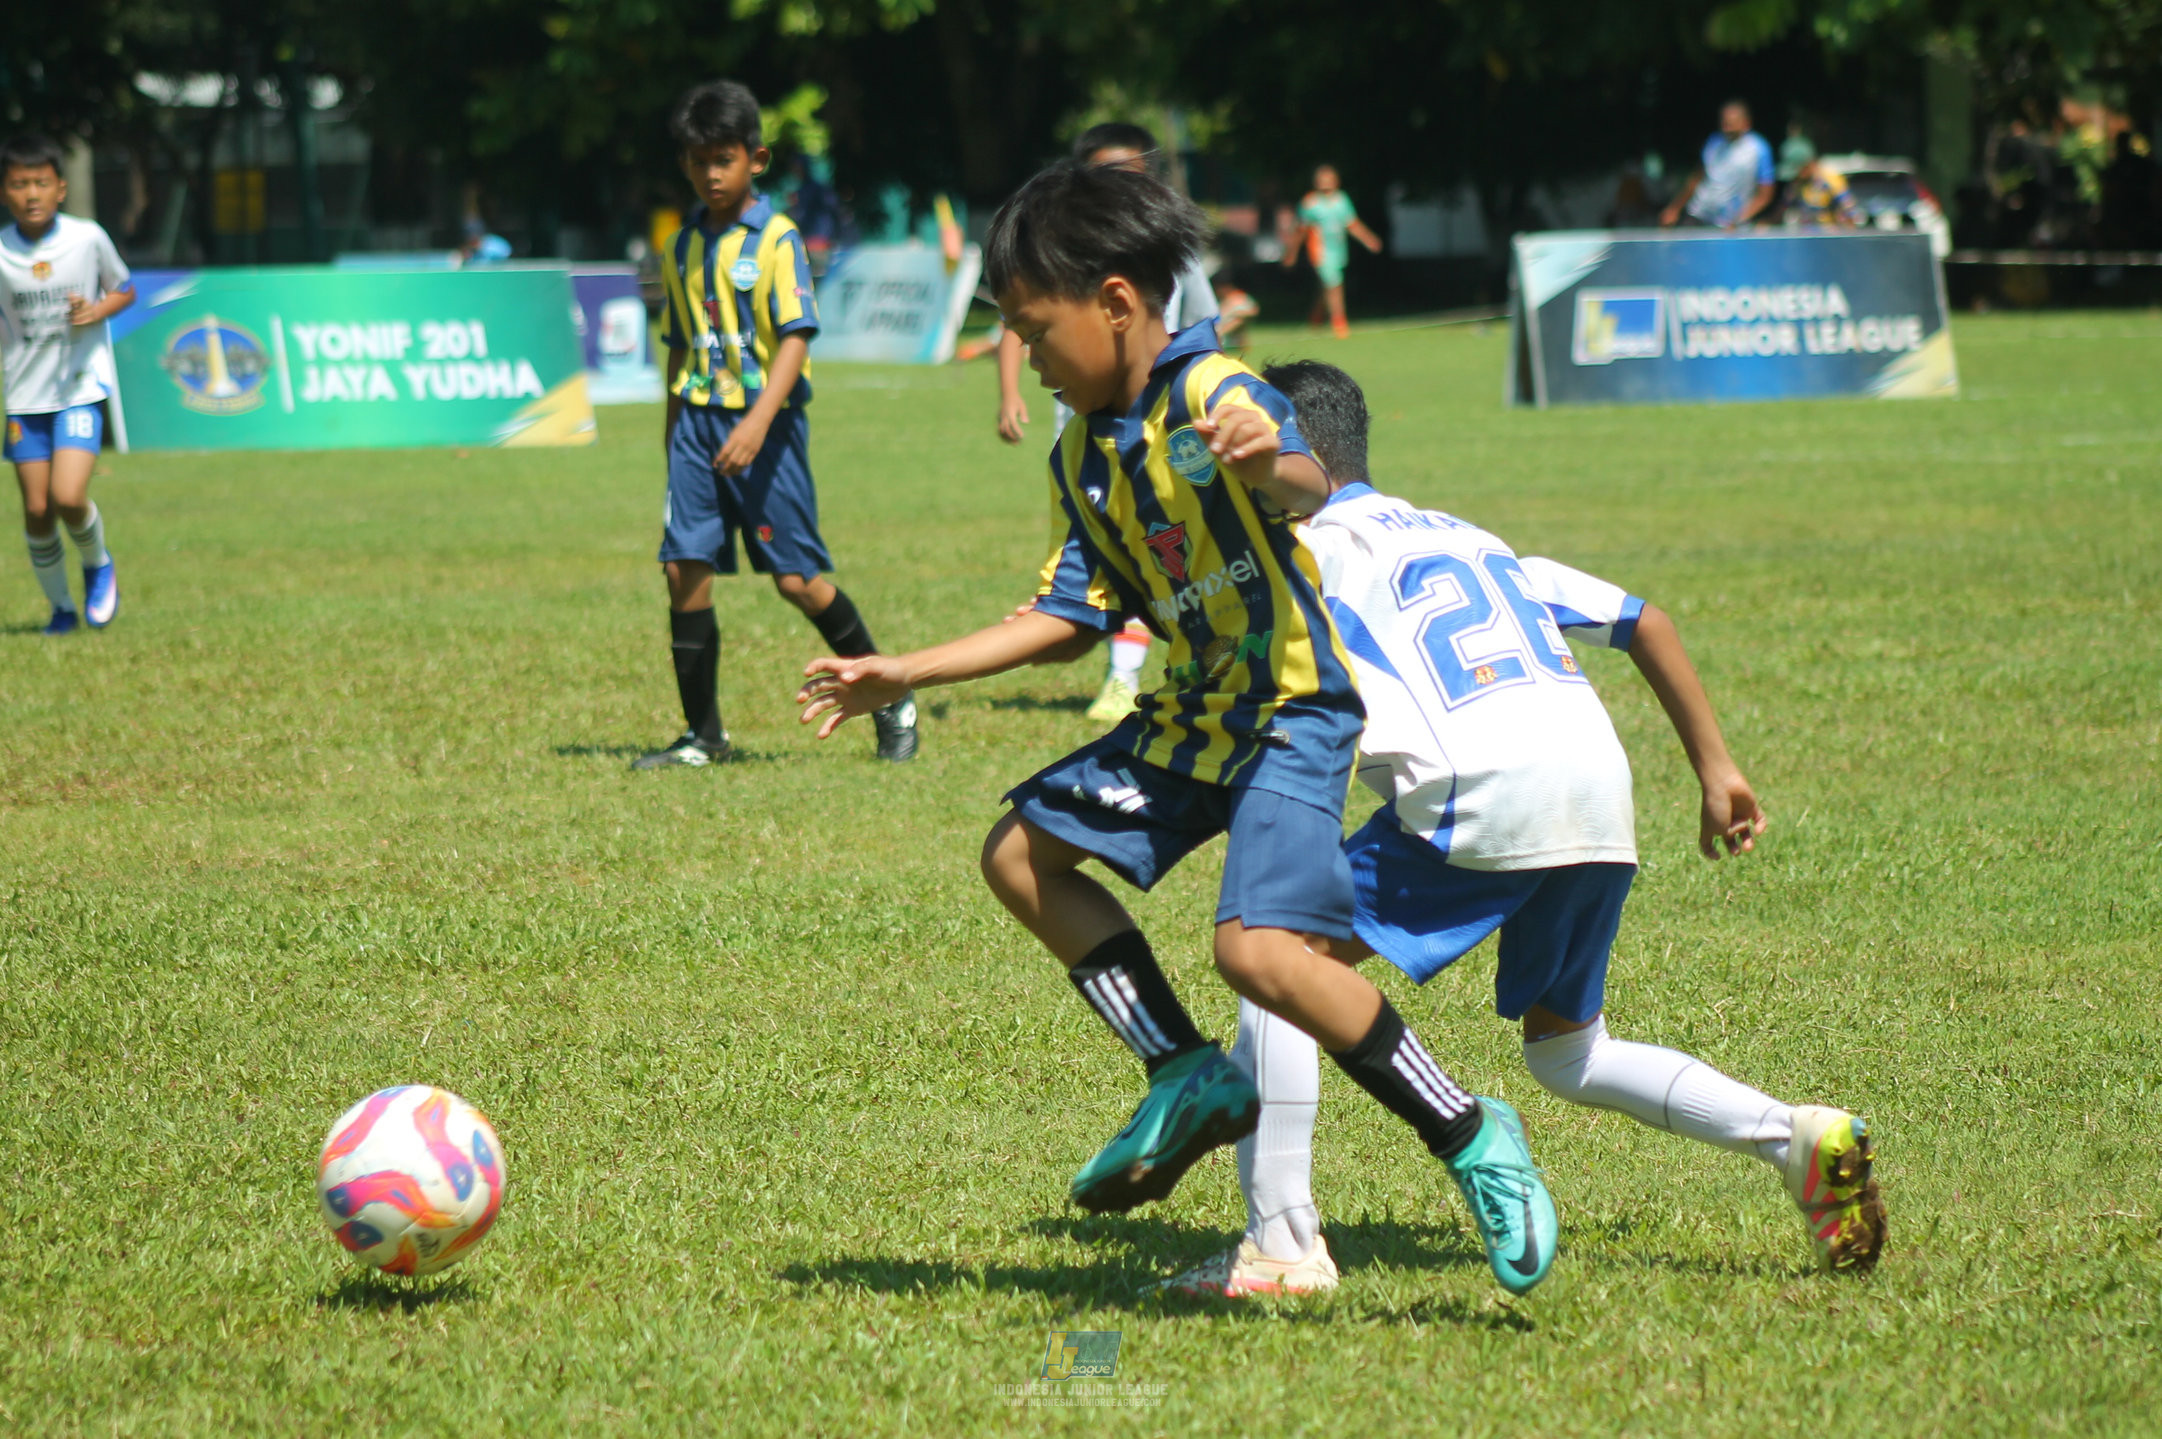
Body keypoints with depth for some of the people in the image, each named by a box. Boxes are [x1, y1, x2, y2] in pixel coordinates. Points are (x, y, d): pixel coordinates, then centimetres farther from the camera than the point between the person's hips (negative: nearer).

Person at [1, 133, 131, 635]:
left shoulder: (88, 237, -7)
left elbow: (124, 291, 8)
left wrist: (97, 310, -12)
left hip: (80, 390, -2)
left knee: (67, 498, -18)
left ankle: (98, 565, 13)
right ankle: (61, 607, 21)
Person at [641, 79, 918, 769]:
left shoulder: (776, 240, -7)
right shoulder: (685, 247, 12)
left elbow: (795, 338, -14)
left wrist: (758, 421, -25)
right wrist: (674, 433, 22)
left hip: (767, 426, -5)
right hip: (699, 421, 5)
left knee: (797, 578, -4)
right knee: (685, 568, -3)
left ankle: (891, 699, 15)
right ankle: (703, 734, 5)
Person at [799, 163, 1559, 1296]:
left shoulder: (1215, 394, -17)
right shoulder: (1083, 453, 10)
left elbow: (1306, 489, -38)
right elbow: (1068, 620, 18)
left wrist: (1274, 468, -63)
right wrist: (902, 676, 16)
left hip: (1295, 706, -10)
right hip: (1195, 713, 10)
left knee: (1258, 948, -26)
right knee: (1021, 852, 12)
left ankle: (1470, 1139, -14)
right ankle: (1188, 1080, 14)